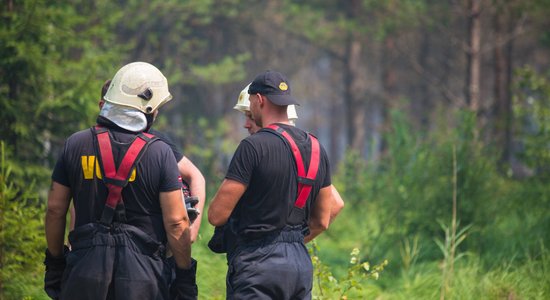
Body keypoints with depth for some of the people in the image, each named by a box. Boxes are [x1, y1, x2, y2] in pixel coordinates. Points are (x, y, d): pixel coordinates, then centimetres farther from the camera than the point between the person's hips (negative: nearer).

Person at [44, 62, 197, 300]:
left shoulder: (75, 145, 3)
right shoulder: (160, 153, -5)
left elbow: (55, 210, 7)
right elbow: (176, 223, -7)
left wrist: (54, 262, 18)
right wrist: (185, 277, 3)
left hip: (86, 269, 2)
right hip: (142, 274, -2)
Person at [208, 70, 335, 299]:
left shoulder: (253, 147, -12)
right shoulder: (316, 149, 11)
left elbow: (217, 215, -12)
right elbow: (321, 222, 15)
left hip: (259, 265, -7)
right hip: (302, 264, 7)